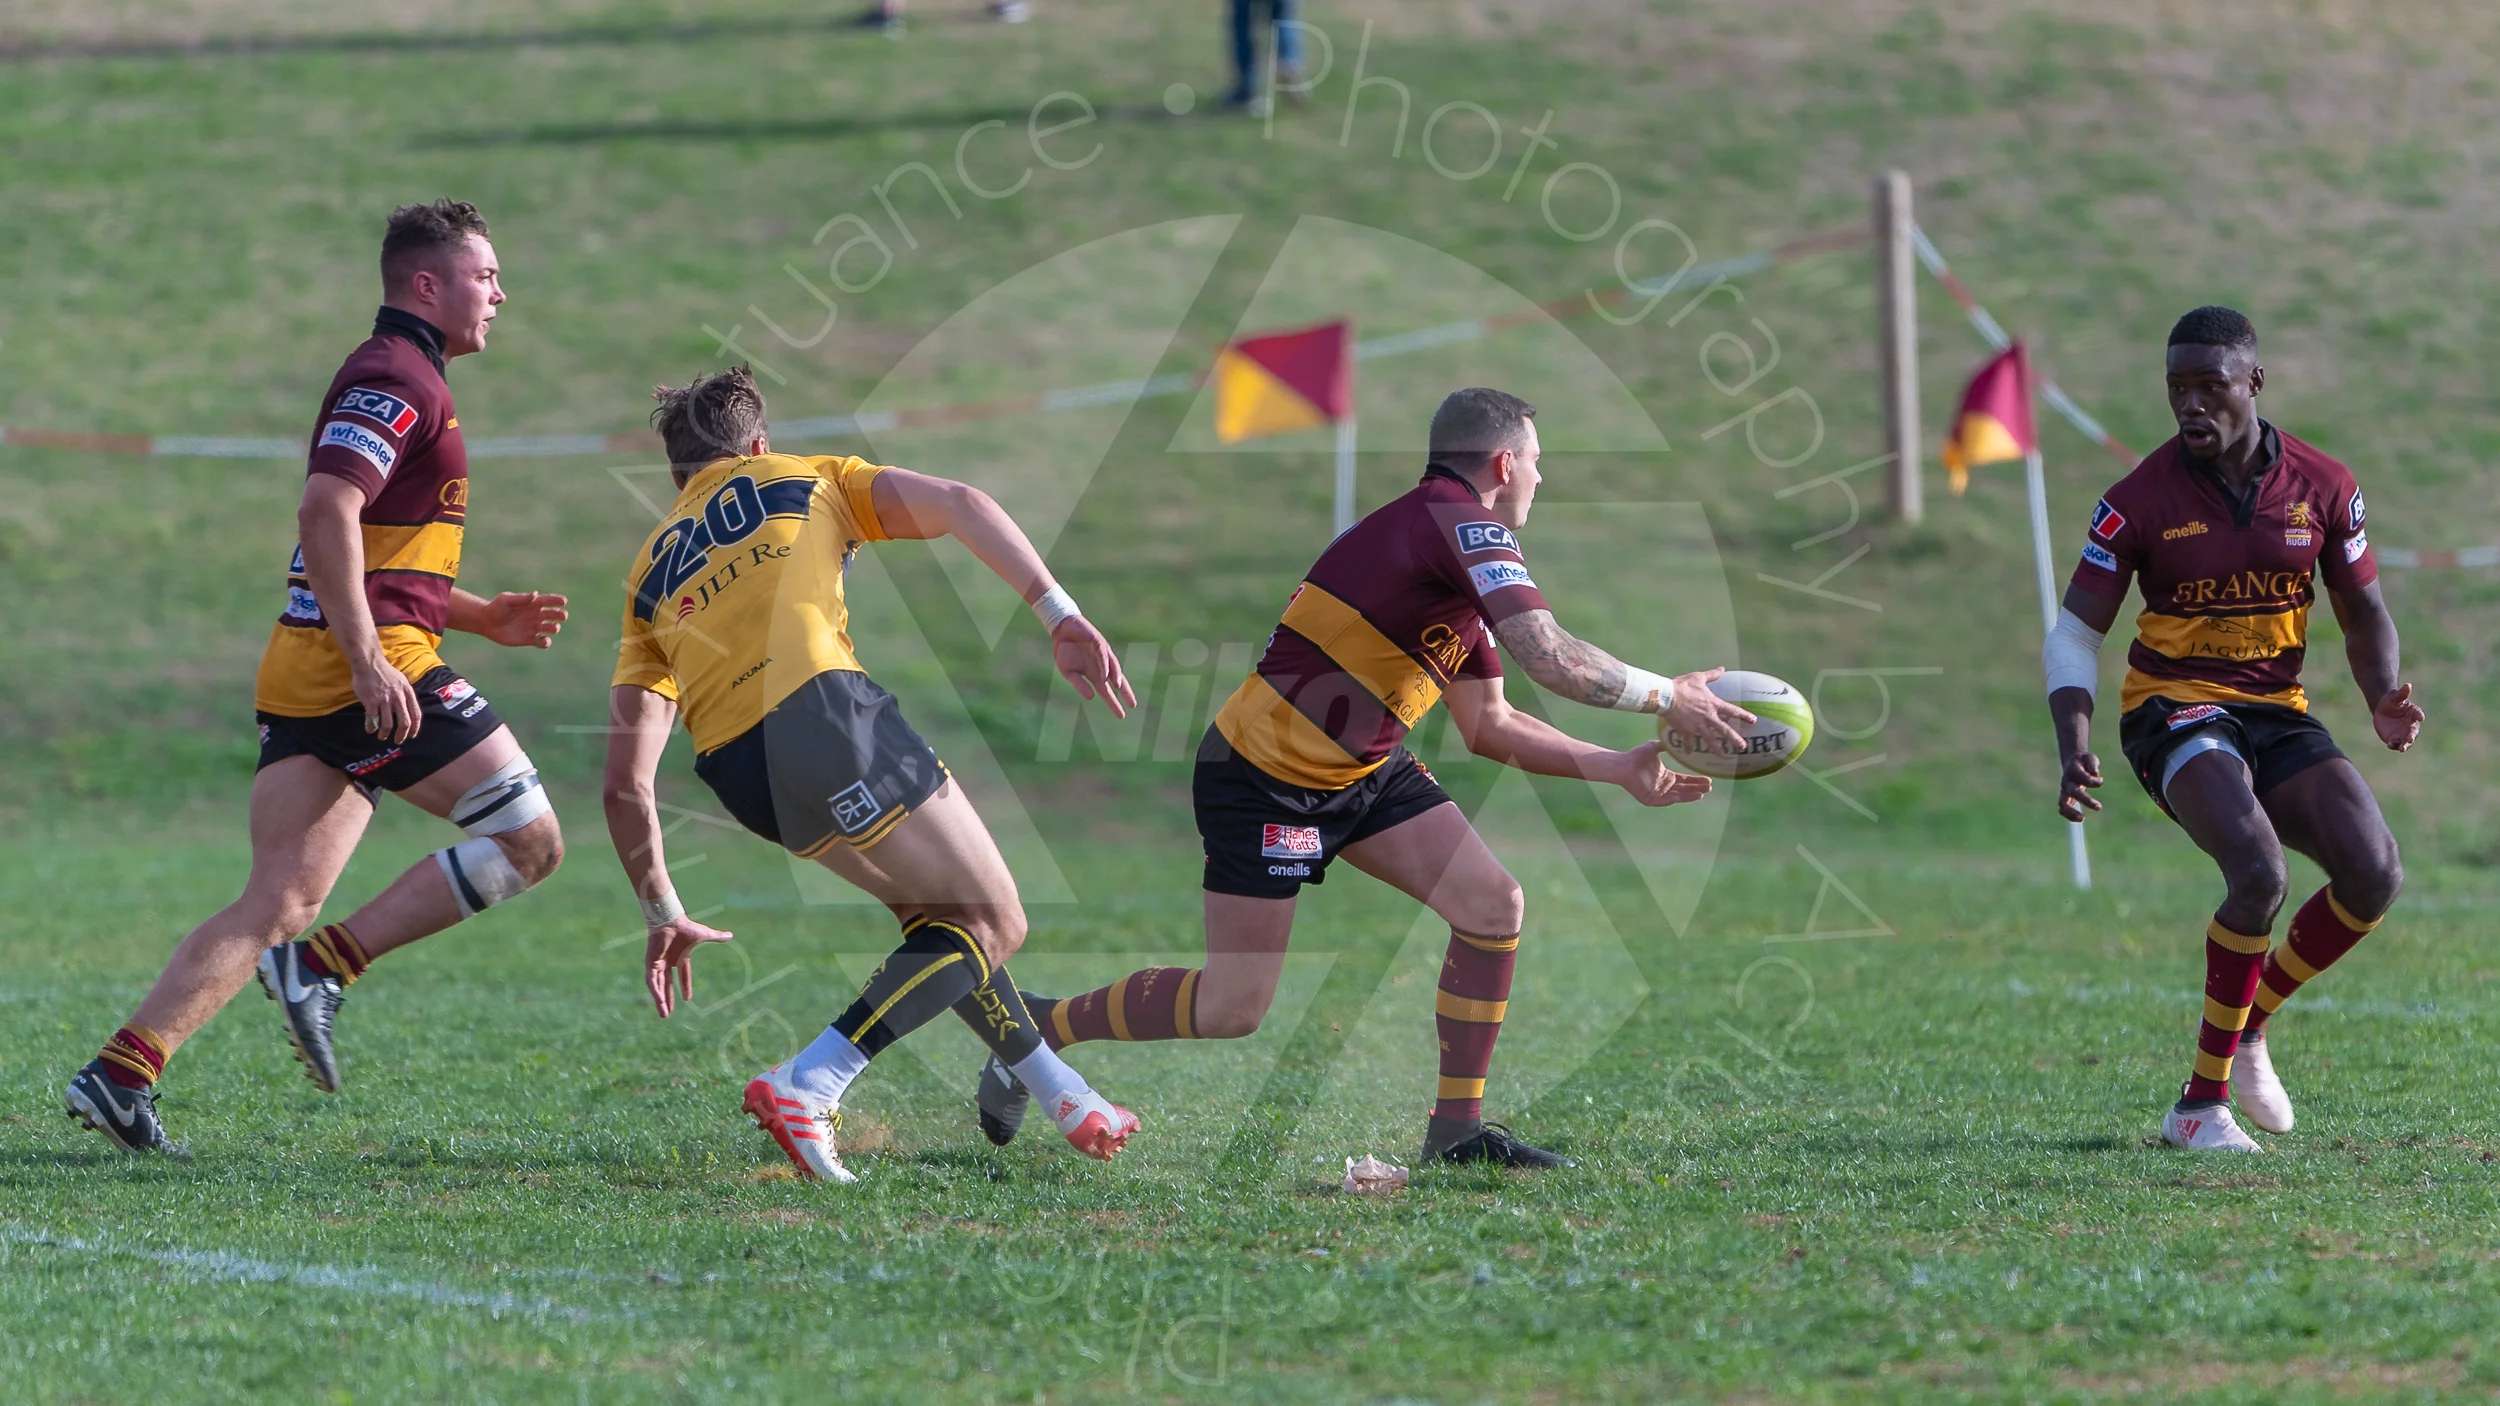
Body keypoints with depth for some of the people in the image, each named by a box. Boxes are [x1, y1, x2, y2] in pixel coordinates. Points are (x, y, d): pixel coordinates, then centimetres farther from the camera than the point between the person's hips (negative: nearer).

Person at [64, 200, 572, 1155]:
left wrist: (483, 618, 24)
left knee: (279, 905, 2)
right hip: (379, 660, -10)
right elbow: (326, 511, -22)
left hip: (300, 679, 10)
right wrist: (367, 661, -26)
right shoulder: (397, 380, -7)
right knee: (529, 840, -3)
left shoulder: (386, 378, 26)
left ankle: (121, 1073, -9)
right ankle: (324, 967, -8)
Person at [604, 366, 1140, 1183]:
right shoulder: (806, 479, 23)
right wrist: (1059, 616, -2)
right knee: (991, 922, 4)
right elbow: (959, 506, 4)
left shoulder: (651, 577, 28)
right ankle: (807, 1085, -11)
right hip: (822, 709, -5)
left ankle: (1052, 1086, 32)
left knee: (933, 911, 26)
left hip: (732, 773, 5)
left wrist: (663, 915, 24)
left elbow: (625, 780, 18)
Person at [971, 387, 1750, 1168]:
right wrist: (1671, 697, -16)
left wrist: (1617, 767, 7)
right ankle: (1034, 1028, 17)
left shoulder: (1461, 549, 11)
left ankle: (1457, 1129, 6)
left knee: (1493, 905, -3)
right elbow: (1552, 659, -29)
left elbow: (1488, 725, 13)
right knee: (1232, 1008, -4)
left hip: (1367, 768, 9)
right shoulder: (1459, 524, -20)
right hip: (1262, 778, -9)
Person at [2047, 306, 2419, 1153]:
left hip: (2276, 713, 4)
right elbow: (2075, 634, -4)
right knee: (2259, 872, -30)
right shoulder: (2140, 501, -8)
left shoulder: (2323, 487, 0)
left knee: (2374, 876, -18)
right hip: (2174, 709, -4)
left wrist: (2383, 701, -11)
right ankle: (2202, 1103, -18)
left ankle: (2249, 1021, 9)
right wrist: (2073, 748, -21)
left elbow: (2364, 614, 11)